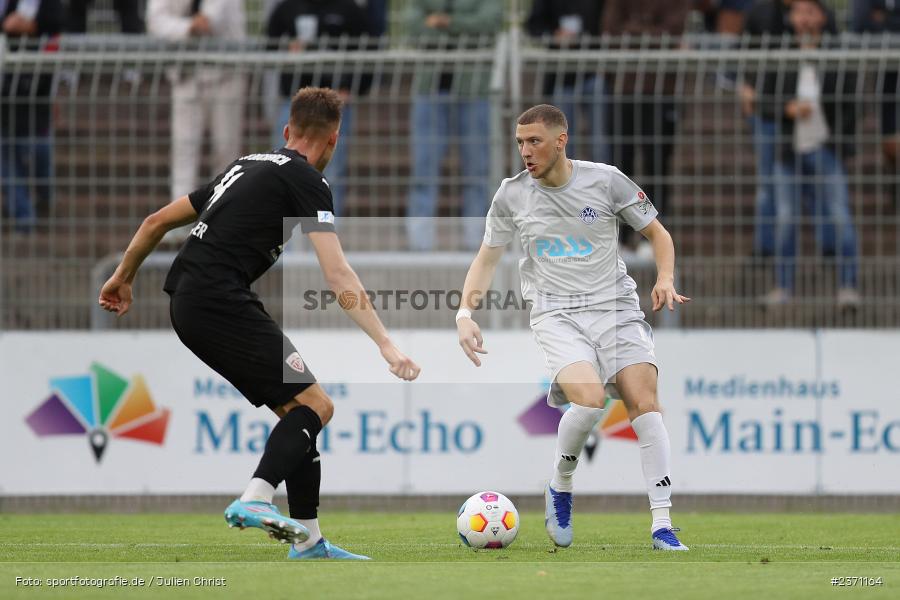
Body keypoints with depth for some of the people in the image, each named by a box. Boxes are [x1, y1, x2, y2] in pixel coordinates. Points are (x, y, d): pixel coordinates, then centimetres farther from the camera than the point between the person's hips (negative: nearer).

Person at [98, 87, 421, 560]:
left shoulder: (247, 166, 22)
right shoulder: (305, 181, -3)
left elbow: (158, 221, 27)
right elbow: (338, 277, -14)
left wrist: (123, 277, 41)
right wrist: (386, 345, -17)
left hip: (187, 304, 9)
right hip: (220, 302, -9)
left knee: (297, 408, 13)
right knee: (314, 405, -9)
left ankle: (308, 542, 11)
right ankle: (256, 500, -28)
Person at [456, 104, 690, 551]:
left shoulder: (605, 180, -3)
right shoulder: (512, 195, 2)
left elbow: (657, 233, 7)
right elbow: (487, 259, 12)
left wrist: (665, 278, -10)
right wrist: (465, 313, -2)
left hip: (615, 306, 1)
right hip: (555, 313, -1)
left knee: (645, 404, -15)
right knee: (589, 399, -26)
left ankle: (662, 527, -12)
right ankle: (559, 489, 1)